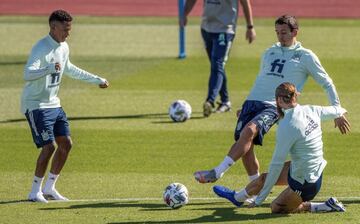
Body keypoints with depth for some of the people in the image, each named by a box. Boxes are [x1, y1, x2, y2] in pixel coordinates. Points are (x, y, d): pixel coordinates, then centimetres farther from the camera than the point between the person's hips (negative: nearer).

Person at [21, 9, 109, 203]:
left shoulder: (64, 48, 7)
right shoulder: (41, 49, -21)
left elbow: (69, 69, 27)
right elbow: (28, 74, -35)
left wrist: (97, 80, 31)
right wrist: (49, 69, -53)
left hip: (54, 105, 9)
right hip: (36, 105, -9)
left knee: (66, 143, 5)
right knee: (49, 145, -15)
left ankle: (49, 188, 16)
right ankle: (35, 192, -3)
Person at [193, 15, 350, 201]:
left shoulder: (305, 56, 8)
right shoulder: (269, 53, 23)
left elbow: (327, 84, 12)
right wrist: (245, 107, 28)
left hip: (274, 107, -6)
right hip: (252, 101, 6)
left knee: (249, 131, -29)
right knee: (245, 146, -7)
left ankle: (217, 172, -38)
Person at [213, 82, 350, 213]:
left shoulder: (286, 126, -26)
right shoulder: (310, 110, -6)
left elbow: (277, 164, -20)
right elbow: (336, 111, 14)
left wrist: (259, 199, -11)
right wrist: (340, 111, 43)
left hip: (304, 184, -8)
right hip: (316, 173, 8)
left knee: (276, 208, 15)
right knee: (264, 178, 22)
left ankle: (327, 206, 7)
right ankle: (237, 197, 49)